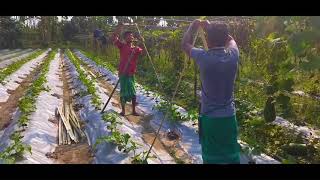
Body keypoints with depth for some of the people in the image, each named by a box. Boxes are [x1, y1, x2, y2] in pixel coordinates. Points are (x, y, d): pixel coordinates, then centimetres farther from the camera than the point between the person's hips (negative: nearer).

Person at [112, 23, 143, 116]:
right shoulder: (122, 46, 0)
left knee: (133, 92, 7)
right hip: (123, 73, -2)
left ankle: (134, 110, 18)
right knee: (124, 92, 5)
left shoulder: (136, 48, 7)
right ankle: (123, 110, 19)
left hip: (131, 73, 3)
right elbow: (115, 39, -15)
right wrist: (118, 30, -28)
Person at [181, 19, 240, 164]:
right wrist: (210, 27, 27)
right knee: (232, 157, 15)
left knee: (211, 158, 8)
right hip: (229, 117, 3)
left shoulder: (204, 57, -13)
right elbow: (231, 40, 20)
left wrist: (193, 26, 22)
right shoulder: (232, 56, -5)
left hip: (209, 118, -3)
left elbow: (185, 44, 8)